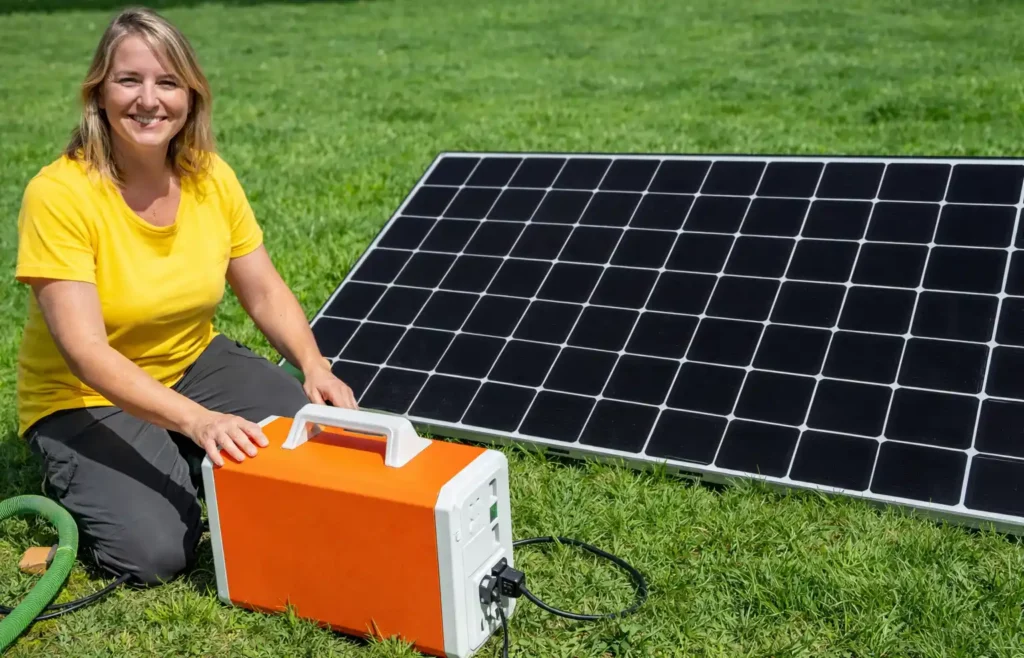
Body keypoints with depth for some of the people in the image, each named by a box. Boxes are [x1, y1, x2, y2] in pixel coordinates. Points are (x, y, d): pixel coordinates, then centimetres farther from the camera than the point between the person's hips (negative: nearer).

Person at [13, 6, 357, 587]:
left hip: (197, 364, 5)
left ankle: (193, 469, 12)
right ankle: (76, 486, 11)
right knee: (154, 550, -23)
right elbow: (86, 352, -30)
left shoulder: (211, 177, -8)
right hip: (84, 401, -4)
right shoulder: (60, 194, -24)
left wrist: (316, 368, -20)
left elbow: (266, 293, -1)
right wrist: (197, 420, -43)